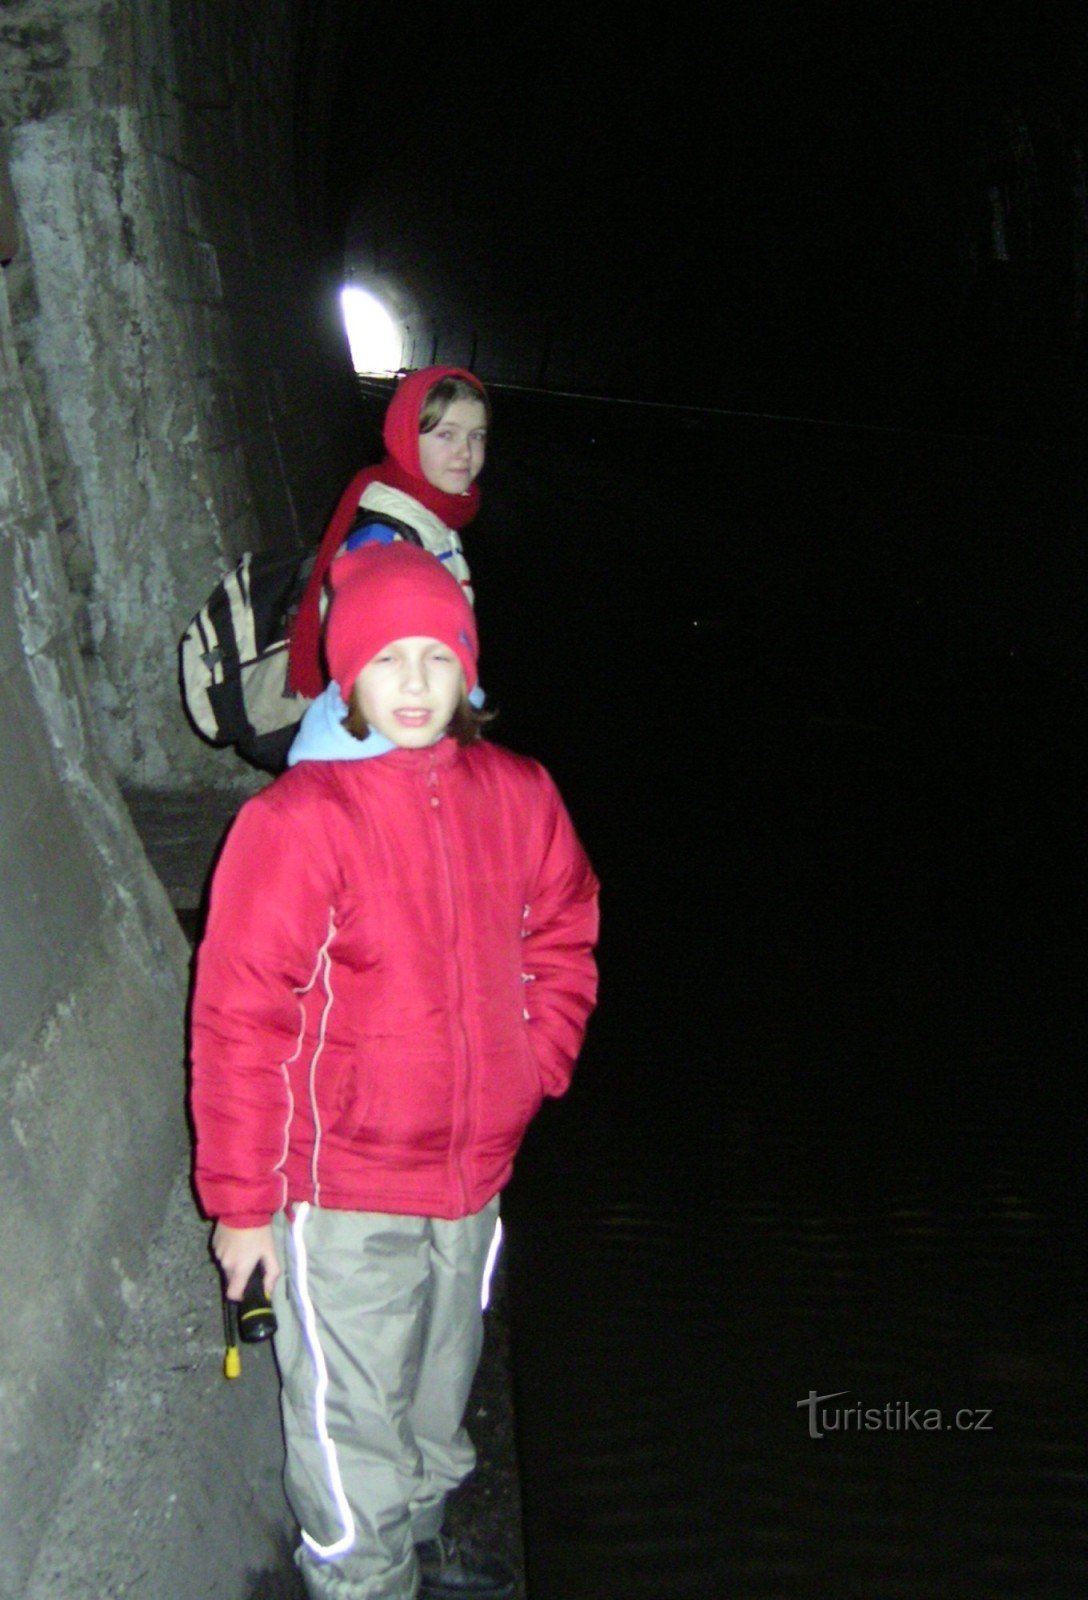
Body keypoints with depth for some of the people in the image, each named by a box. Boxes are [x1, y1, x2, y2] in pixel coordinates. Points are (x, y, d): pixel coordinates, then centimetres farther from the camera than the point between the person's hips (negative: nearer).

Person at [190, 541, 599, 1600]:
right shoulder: (297, 821, -19)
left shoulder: (517, 795, -3)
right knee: (355, 1423, 9)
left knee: (439, 1388, 27)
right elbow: (239, 1021, -15)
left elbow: (562, 940, 12)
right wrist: (241, 1202, -11)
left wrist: (532, 1068, 2)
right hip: (341, 1190, -5)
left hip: (473, 1171, 6)